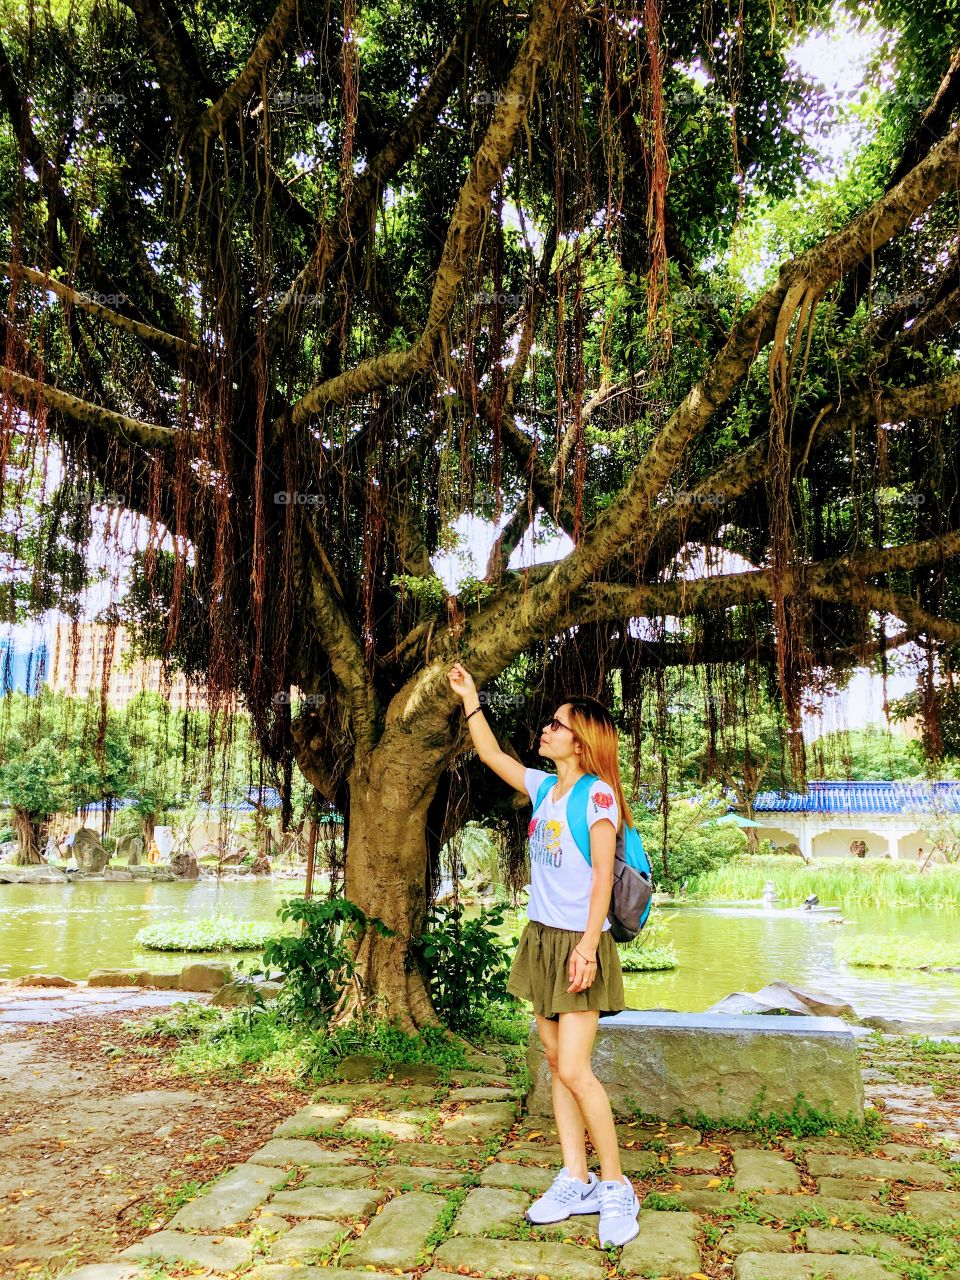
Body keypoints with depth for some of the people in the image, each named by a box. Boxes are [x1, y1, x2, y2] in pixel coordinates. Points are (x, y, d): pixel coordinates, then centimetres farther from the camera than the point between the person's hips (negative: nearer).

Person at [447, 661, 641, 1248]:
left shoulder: (597, 793, -11)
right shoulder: (543, 787, 9)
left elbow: (603, 875, -15)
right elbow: (492, 755, 20)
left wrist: (587, 944, -22)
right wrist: (470, 698, 17)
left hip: (580, 942, -7)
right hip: (542, 937, 8)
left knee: (574, 1069, -9)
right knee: (557, 1064, 10)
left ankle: (617, 1187, 6)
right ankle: (576, 1182, 19)